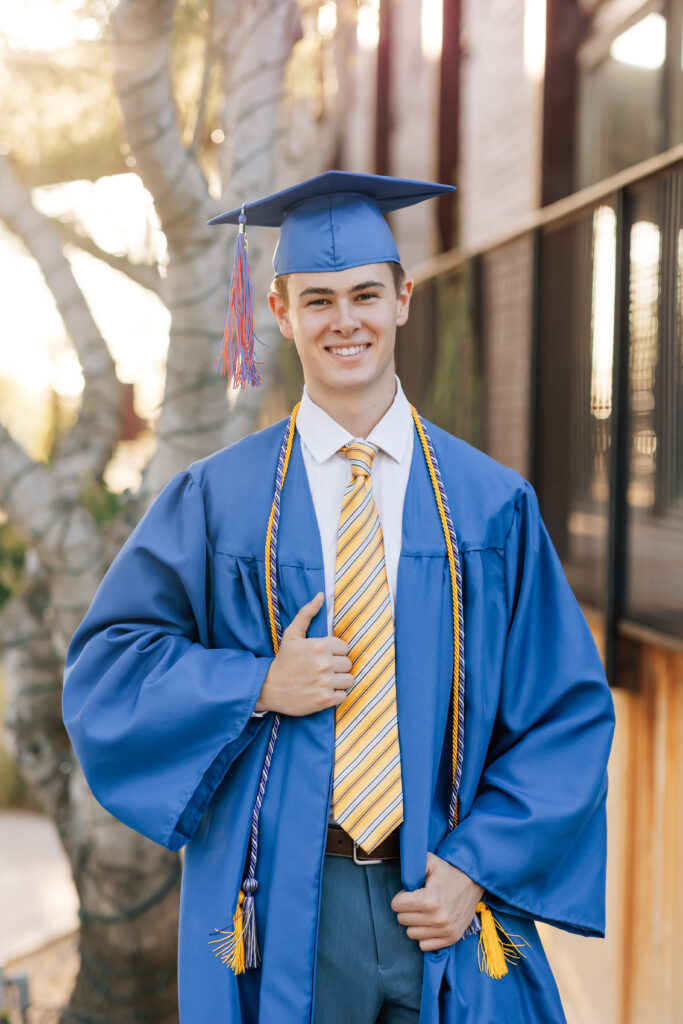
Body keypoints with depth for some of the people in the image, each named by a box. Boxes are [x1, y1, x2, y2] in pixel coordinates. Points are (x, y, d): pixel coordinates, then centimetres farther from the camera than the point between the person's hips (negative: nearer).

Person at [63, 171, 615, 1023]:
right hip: (279, 912, 0)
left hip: (440, 907, 1)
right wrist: (257, 688, -12)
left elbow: (565, 707, 1)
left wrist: (478, 869, -8)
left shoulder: (492, 505, 0)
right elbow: (106, 663, 2)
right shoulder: (216, 500, -1)